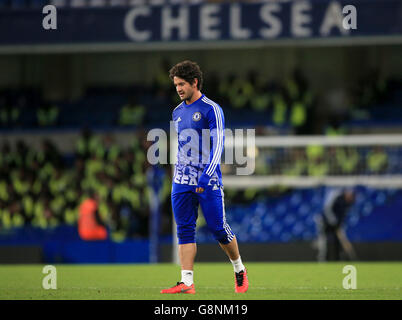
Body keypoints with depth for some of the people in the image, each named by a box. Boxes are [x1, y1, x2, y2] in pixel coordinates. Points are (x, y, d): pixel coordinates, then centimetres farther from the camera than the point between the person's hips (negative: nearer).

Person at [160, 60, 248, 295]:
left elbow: (218, 145, -15)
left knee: (218, 228, -1)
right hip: (182, 182, 6)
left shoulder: (211, 109, -8)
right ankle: (187, 282, -5)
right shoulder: (178, 112, 13)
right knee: (185, 230, -2)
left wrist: (206, 175, -24)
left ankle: (240, 271, 21)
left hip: (208, 181, -6)